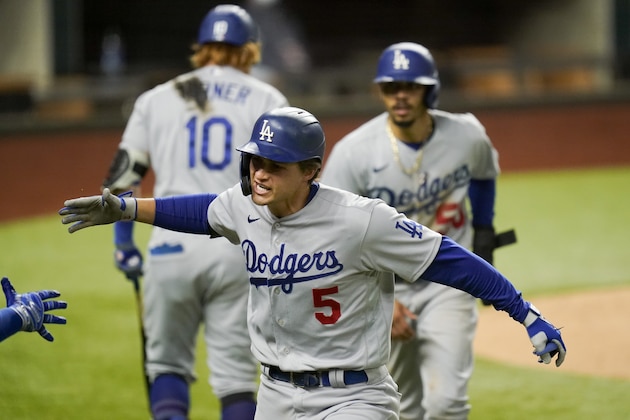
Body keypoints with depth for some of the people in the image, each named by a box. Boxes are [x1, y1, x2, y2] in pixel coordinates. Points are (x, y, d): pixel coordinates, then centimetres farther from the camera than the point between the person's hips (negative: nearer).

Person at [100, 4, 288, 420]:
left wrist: (124, 244, 21)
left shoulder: (156, 99, 13)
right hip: (238, 250, -1)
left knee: (168, 363, 14)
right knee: (235, 372, 5)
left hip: (172, 247, 1)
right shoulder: (266, 100, 8)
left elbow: (121, 180, 11)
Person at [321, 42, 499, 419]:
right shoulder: (353, 152, -18)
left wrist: (484, 233, 10)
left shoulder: (468, 136, -10)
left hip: (448, 283, 0)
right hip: (384, 285, 0)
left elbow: (485, 172, 17)